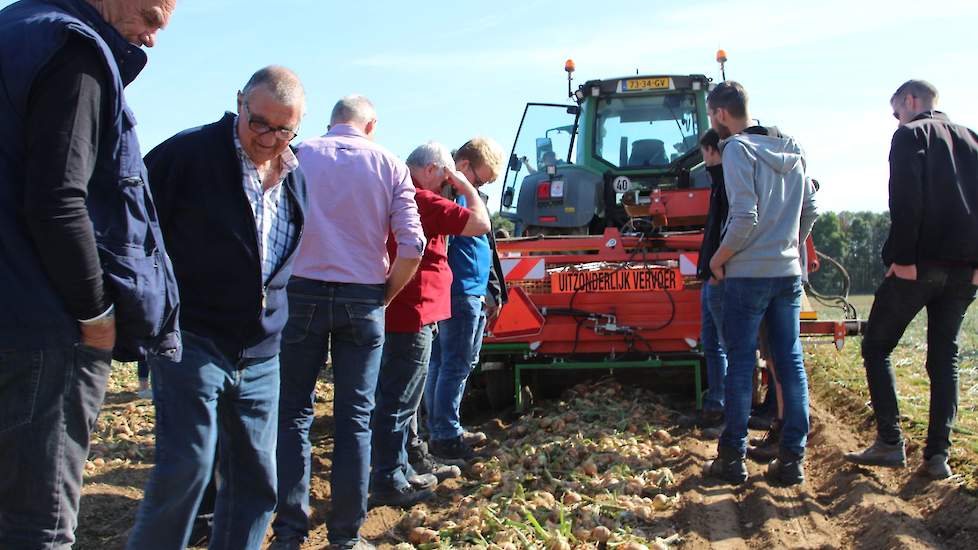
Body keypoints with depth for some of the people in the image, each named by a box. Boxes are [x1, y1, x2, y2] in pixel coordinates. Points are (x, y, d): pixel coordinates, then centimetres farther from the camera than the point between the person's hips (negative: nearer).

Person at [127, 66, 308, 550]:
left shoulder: (295, 178, 9)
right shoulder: (188, 153, -9)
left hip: (260, 356, 6)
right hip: (191, 342, -6)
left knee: (256, 478, 8)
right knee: (188, 463, -13)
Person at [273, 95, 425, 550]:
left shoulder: (297, 156, 2)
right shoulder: (388, 165, 3)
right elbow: (412, 246, -5)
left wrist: (280, 284, 8)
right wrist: (386, 295, 8)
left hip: (302, 292, 0)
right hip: (362, 299, 0)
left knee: (294, 413, 9)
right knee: (355, 419, 7)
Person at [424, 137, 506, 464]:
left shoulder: (472, 194, 19)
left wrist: (493, 291, 25)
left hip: (475, 296, 10)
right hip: (458, 294, -10)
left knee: (454, 364, 15)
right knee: (455, 365, -5)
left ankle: (443, 430, 24)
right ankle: (444, 438, 2)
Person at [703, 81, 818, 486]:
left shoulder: (738, 149, -10)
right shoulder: (790, 151, 11)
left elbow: (745, 217, -18)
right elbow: (810, 209, 14)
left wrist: (718, 259, -6)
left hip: (748, 272, -6)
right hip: (789, 271, 6)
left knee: (740, 362, 1)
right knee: (790, 361, 8)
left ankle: (732, 458, 6)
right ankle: (792, 458, 11)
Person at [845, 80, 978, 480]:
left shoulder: (910, 135, -1)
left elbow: (906, 200, -15)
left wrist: (902, 258, -16)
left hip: (920, 264, -6)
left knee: (876, 348, 6)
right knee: (944, 357, 10)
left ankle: (890, 443, 0)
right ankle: (938, 454, 6)